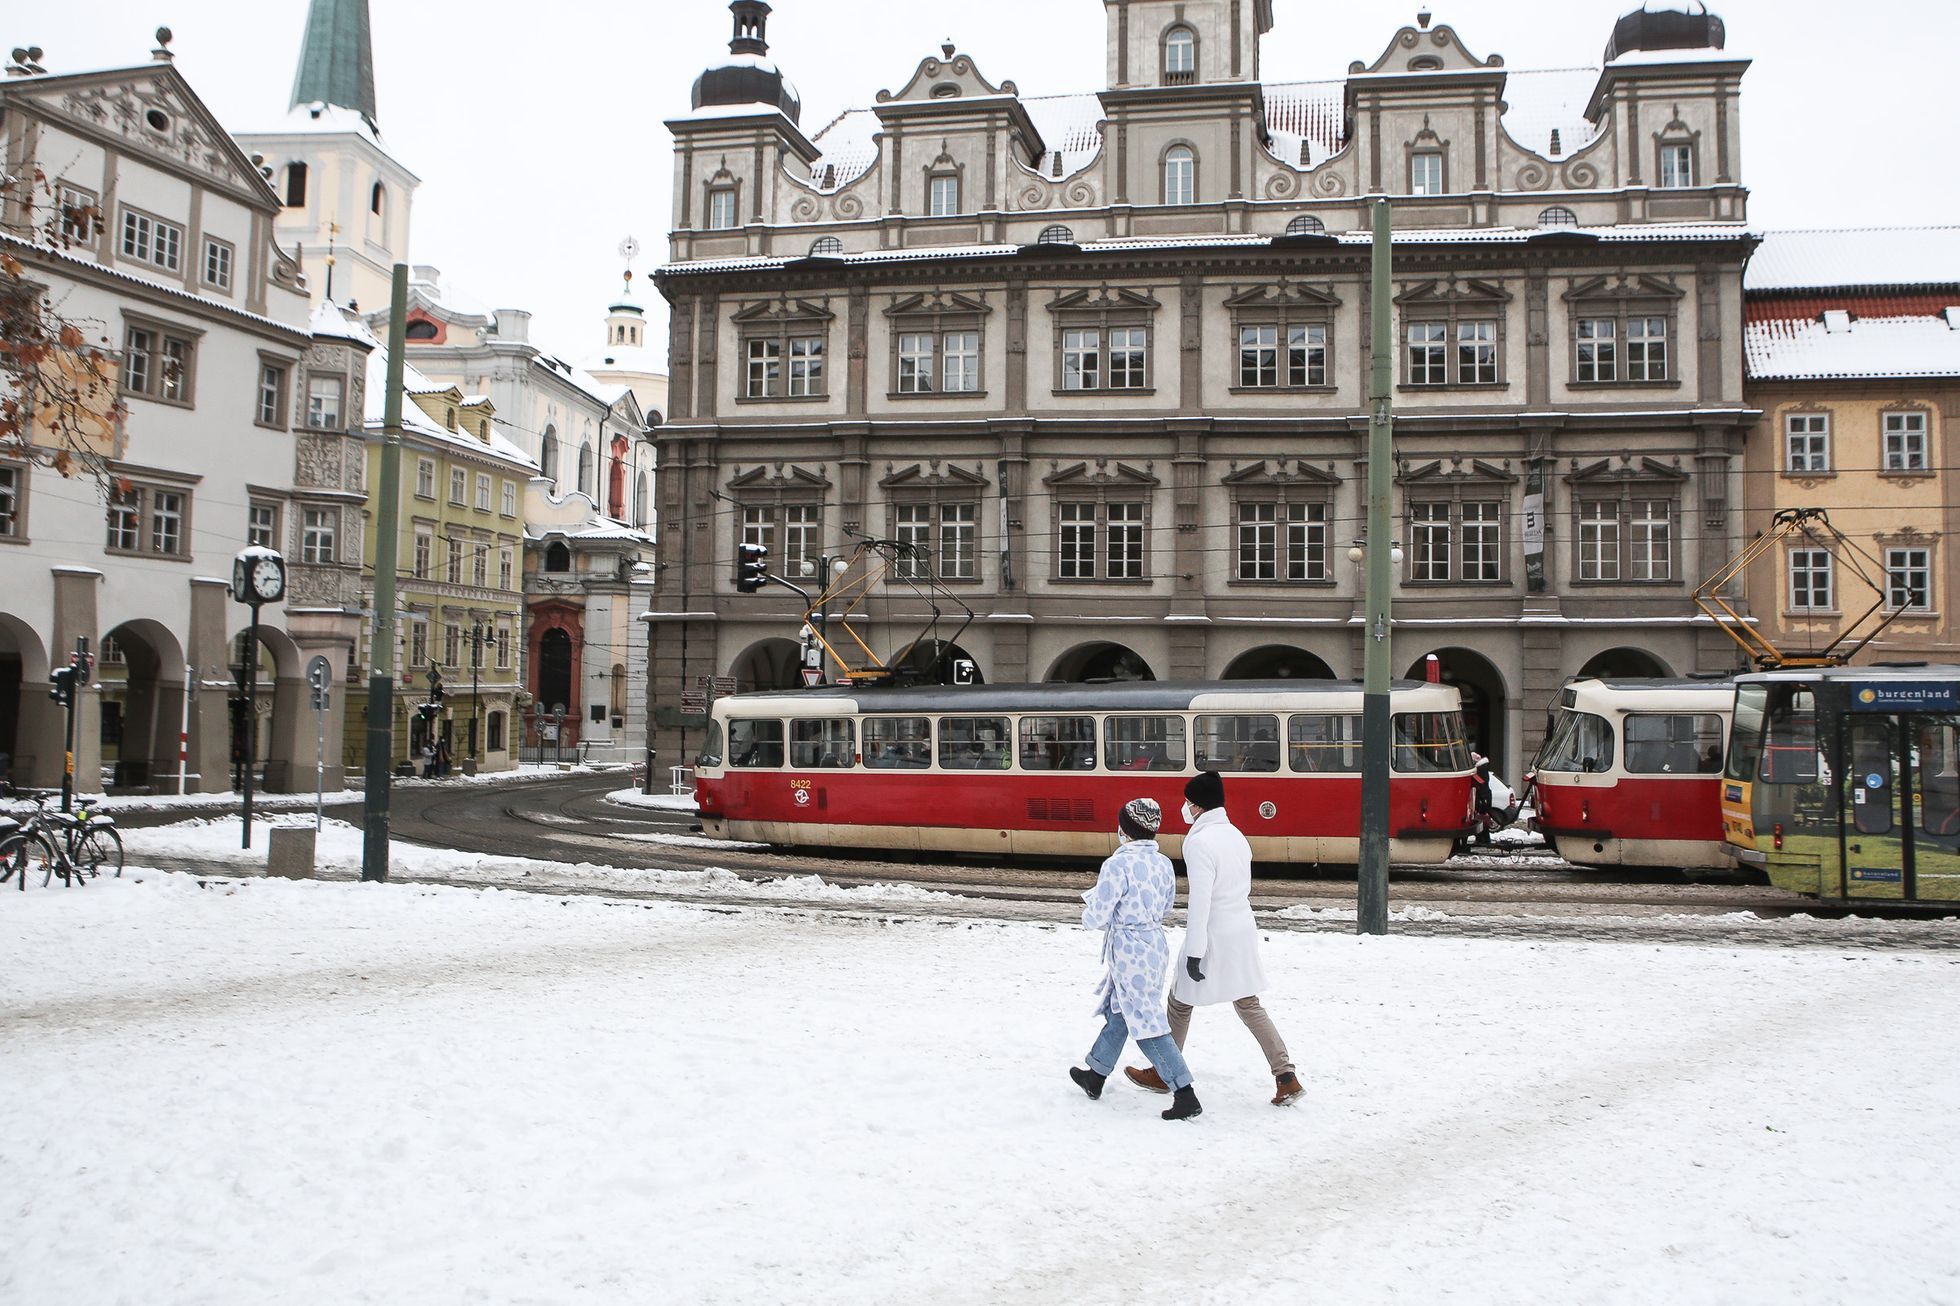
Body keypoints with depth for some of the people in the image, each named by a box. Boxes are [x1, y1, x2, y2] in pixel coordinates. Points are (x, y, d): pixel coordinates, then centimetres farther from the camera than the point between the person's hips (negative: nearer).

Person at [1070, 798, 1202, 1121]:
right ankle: (1095, 1076, 37)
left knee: (1146, 1023, -2)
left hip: (1129, 952, -9)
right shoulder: (1163, 863, 3)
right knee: (1118, 1012, 22)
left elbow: (1097, 917, -18)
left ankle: (1185, 1095, -4)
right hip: (1155, 945, 9)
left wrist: (1091, 904, 6)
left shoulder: (1118, 865, -21)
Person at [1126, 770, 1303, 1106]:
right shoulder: (1236, 835, 8)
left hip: (1214, 937, -8)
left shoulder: (1199, 842, -19)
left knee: (1180, 1003, 10)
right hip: (1243, 930, 8)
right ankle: (1286, 1077, 7)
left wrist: (1194, 952, -20)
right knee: (1248, 1004, 15)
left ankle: (1163, 1075, 24)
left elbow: (1200, 900, -23)